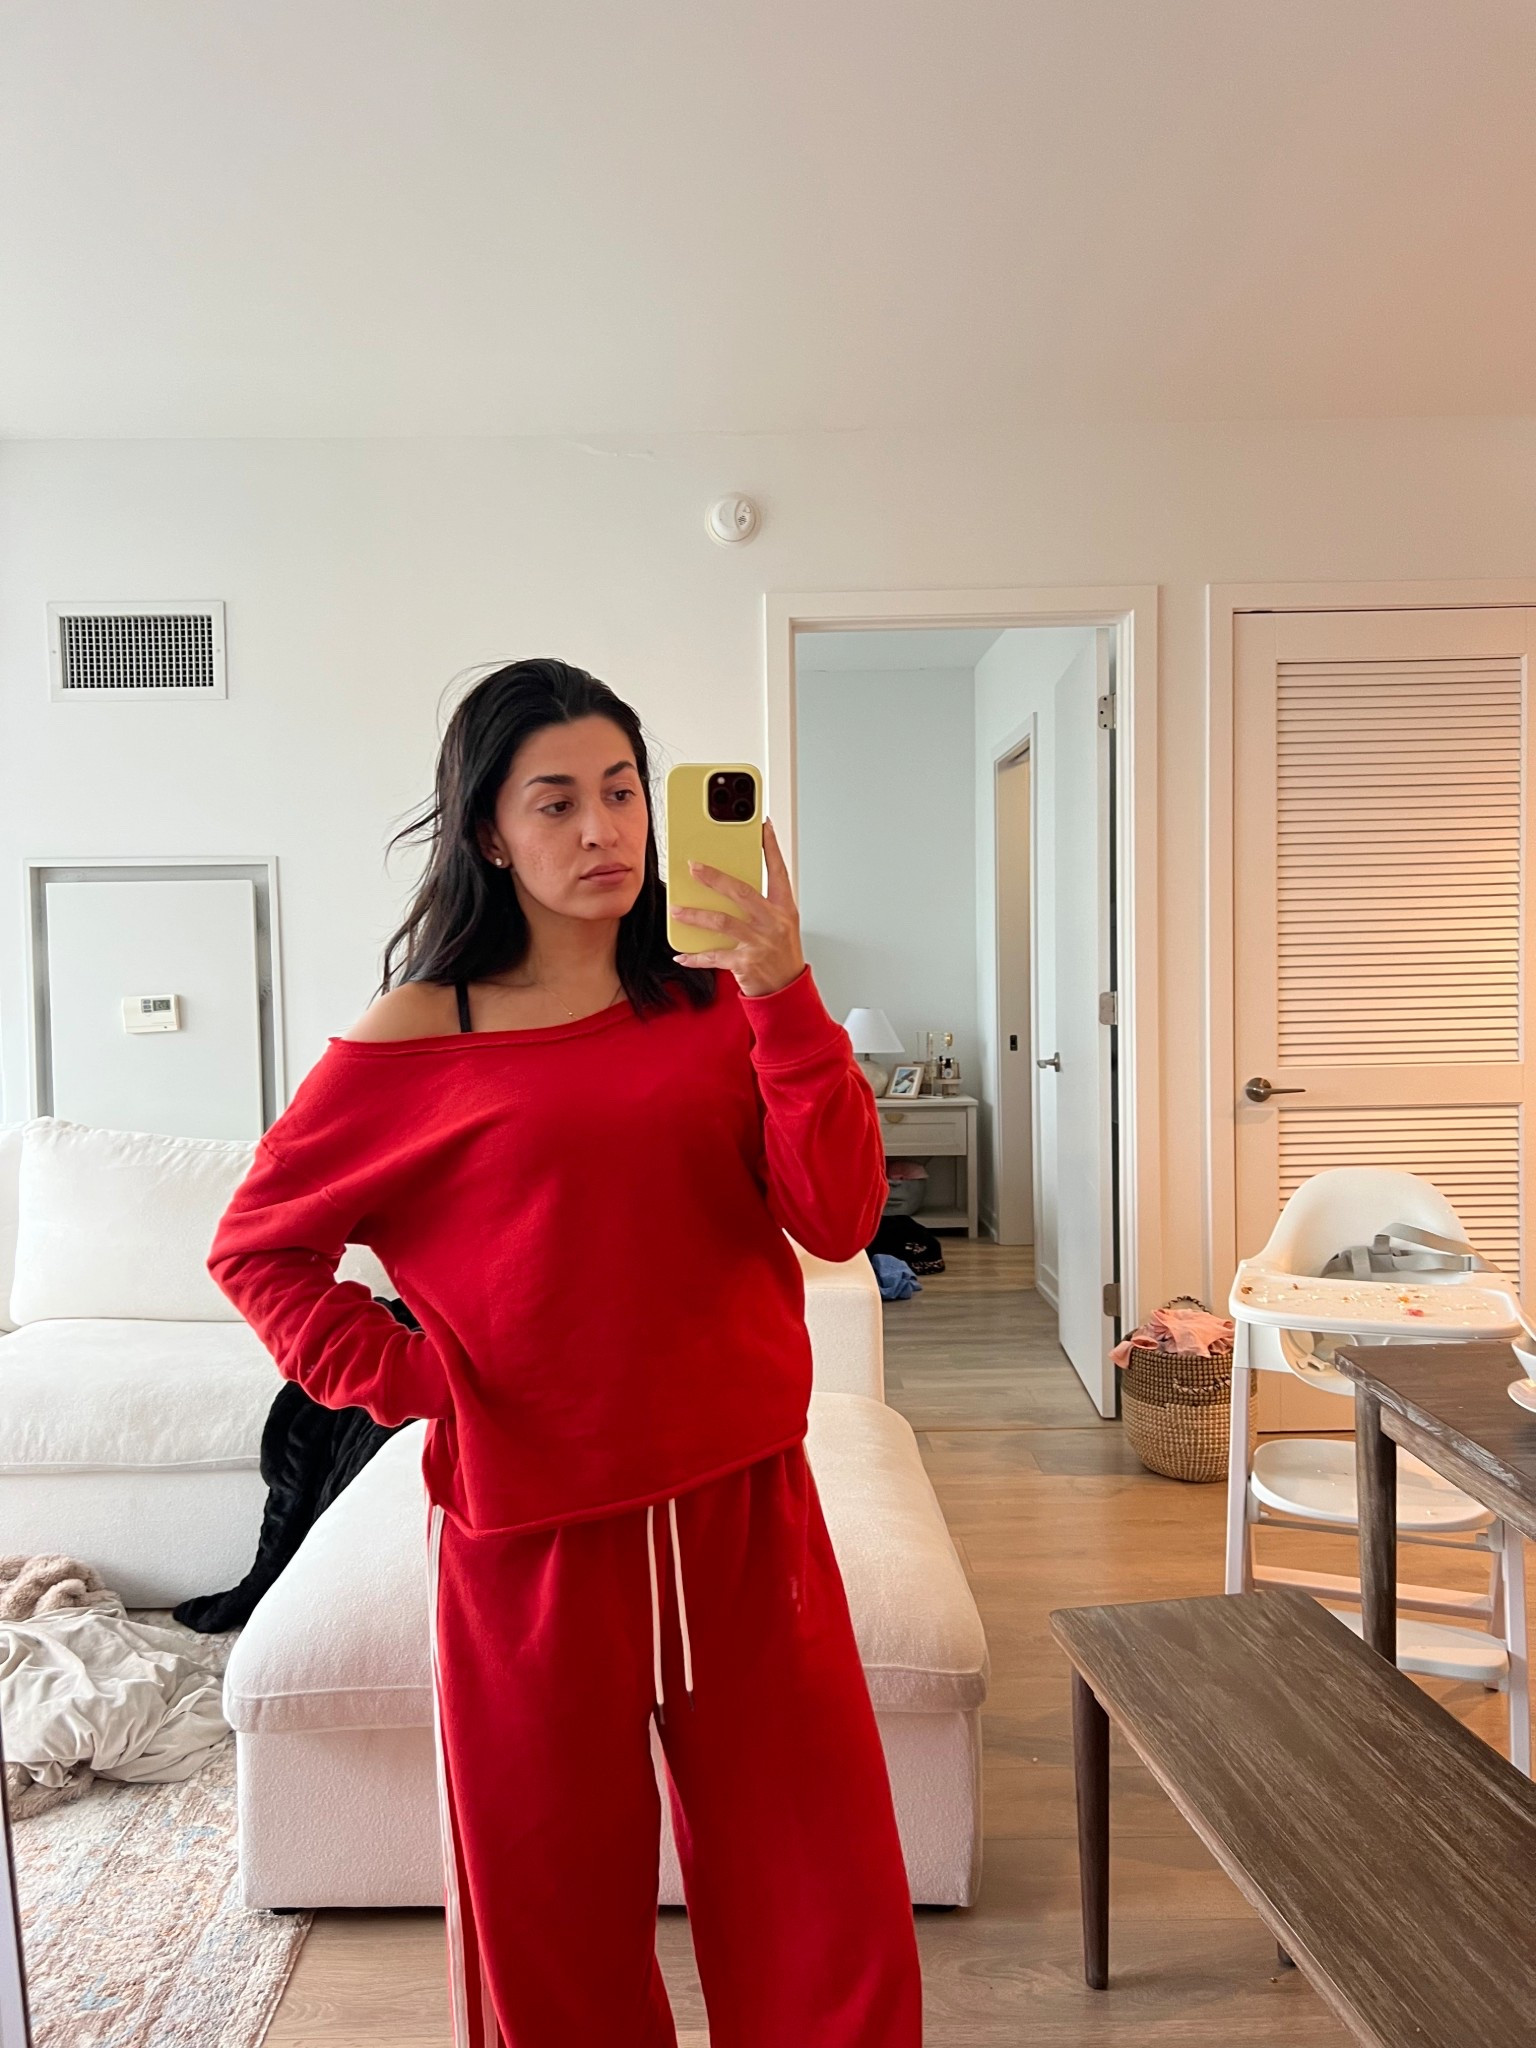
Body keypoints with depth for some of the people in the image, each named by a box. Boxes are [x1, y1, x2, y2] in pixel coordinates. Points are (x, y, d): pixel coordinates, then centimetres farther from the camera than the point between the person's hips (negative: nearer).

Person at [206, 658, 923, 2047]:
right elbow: (255, 1248, 6)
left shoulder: (718, 1004, 2)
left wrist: (785, 996, -20)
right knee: (555, 1930, 17)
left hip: (743, 1510, 2)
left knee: (831, 1926, 10)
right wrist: (405, 1381, -6)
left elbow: (839, 1221, -10)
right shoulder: (416, 1040, -4)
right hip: (533, 1529, -1)